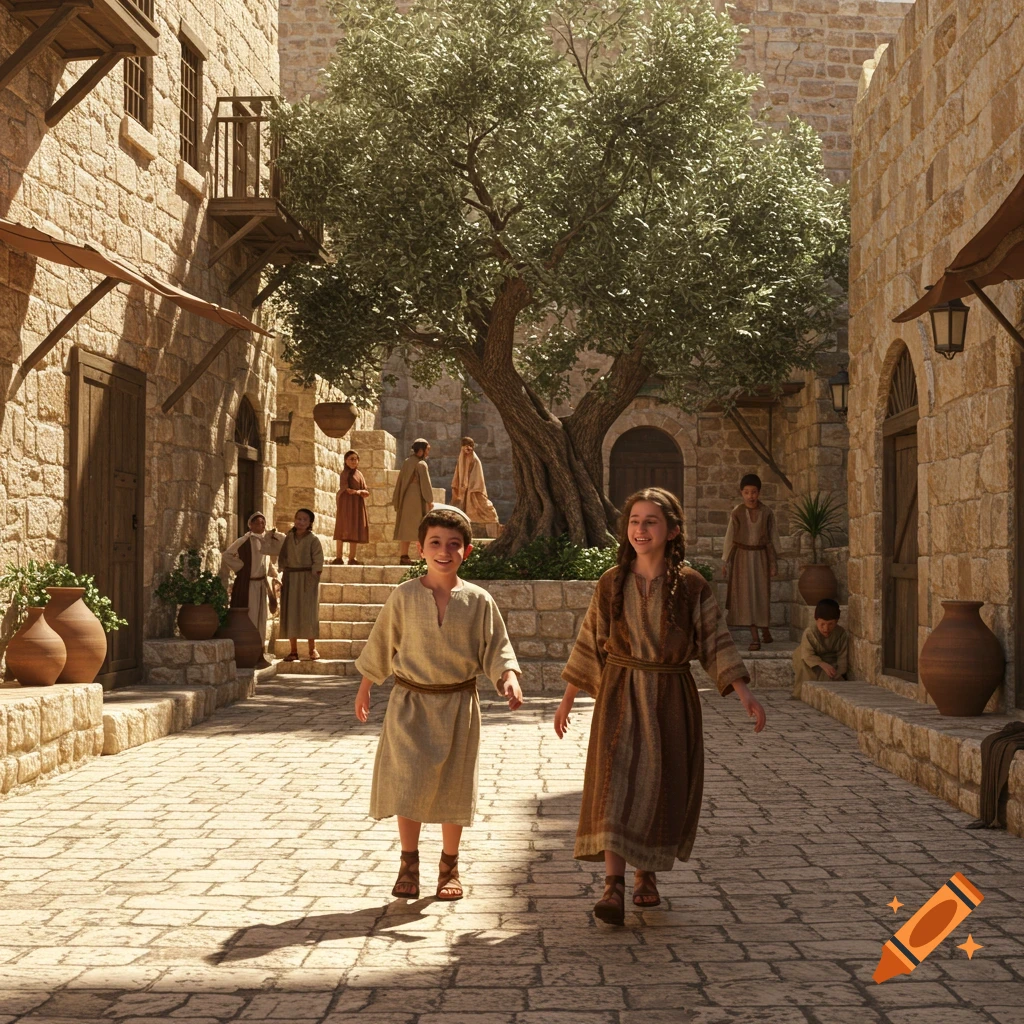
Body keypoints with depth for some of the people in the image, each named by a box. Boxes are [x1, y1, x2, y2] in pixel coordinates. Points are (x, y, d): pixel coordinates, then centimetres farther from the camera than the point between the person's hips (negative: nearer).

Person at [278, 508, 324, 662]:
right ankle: (293, 650, 7)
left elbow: (318, 561, -6)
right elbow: (282, 558, 10)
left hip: (307, 579, -3)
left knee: (308, 613, -1)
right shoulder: (288, 538, 7)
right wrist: (283, 572, -1)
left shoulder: (313, 539, -2)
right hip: (290, 579, 3)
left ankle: (312, 649, 10)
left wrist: (312, 578, -14)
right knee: (290, 613, 2)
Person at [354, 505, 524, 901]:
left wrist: (509, 677, -19)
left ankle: (449, 866, 24)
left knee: (453, 787, 8)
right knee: (407, 783, -4)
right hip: (410, 702, 0)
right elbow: (381, 644, 7)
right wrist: (365, 688, 14)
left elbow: (496, 648, -1)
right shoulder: (403, 597, -3)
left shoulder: (478, 601, -3)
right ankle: (409, 864, 12)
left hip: (457, 705, 1)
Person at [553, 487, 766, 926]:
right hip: (619, 695, 0)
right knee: (615, 781, -13)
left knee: (662, 787, 6)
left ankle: (645, 873, 28)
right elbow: (590, 644, 9)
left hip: (671, 697, 0)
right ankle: (614, 885, -18)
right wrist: (567, 699, 13)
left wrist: (744, 693, -11)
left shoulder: (691, 586, -2)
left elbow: (716, 643, -1)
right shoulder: (611, 584, 2)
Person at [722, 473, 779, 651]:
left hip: (761, 556, 1)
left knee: (762, 593, 5)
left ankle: (765, 628, 28)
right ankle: (754, 637, -1)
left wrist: (774, 562, 2)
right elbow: (730, 538, 2)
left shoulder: (767, 513, -2)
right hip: (742, 556, -1)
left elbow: (773, 538, 3)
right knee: (746, 595, -2)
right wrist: (725, 561, 3)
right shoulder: (736, 513, -4)